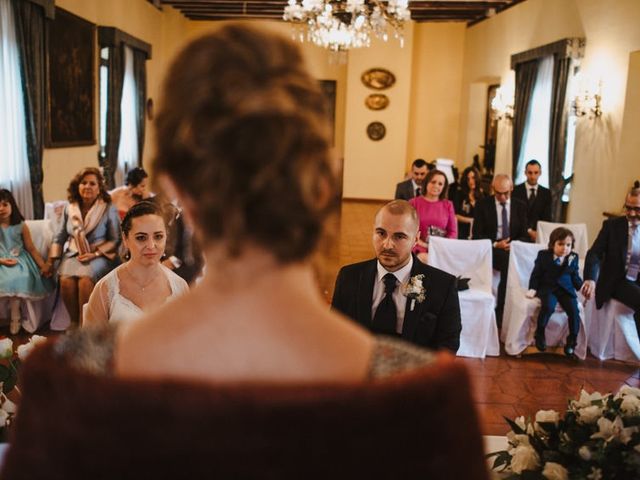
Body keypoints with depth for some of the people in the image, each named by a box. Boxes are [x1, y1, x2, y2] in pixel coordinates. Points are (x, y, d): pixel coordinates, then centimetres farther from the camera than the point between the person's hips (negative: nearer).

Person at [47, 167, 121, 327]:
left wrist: (95, 254, -13)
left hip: (100, 256, -3)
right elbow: (60, 237, 18)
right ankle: (74, 322, -5)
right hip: (74, 254, 3)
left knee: (85, 280, -32)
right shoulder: (69, 208, 9)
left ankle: (84, 325, -15)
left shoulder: (109, 209, -3)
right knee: (66, 280, -26)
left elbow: (116, 240, -2)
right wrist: (51, 260, 10)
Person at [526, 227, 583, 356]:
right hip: (547, 288, -2)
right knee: (548, 306, -33)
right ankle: (539, 333, -12)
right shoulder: (543, 255, 4)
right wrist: (532, 289, -6)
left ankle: (572, 340, -5)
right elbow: (536, 274, 7)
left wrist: (583, 287, -3)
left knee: (574, 310, -22)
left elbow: (575, 278, 15)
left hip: (566, 289, 2)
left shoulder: (573, 258, 10)